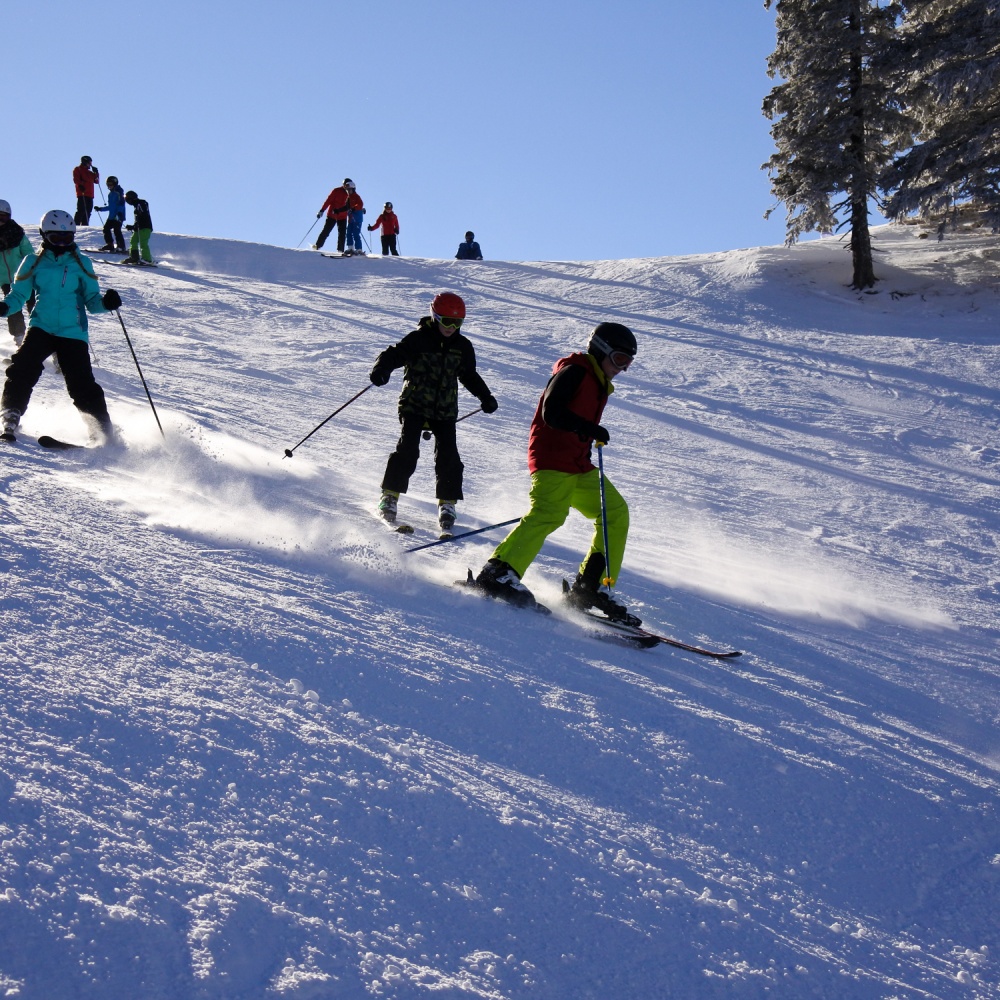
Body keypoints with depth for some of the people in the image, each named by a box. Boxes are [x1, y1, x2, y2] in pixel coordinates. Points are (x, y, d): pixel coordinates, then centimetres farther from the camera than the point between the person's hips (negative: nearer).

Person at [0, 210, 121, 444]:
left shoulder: (82, 264, 8)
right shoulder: (33, 263, 8)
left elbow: (91, 300, 8)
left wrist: (106, 302, -14)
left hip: (73, 333, -1)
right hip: (40, 329, 1)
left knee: (83, 385, -7)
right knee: (22, 371, -20)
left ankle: (105, 431, 3)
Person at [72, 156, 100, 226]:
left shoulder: (89, 172, 26)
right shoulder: (77, 169, 6)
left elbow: (96, 181, 23)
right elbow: (76, 179, -9)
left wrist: (96, 173, 11)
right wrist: (80, 185, -26)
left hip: (90, 195, 8)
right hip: (82, 194, -8)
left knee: (88, 212, 4)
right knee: (81, 210, -16)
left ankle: (85, 225, 6)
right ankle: (76, 225, -17)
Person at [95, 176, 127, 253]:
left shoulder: (118, 193, -7)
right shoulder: (111, 194, 19)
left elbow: (121, 204, -16)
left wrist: (119, 213, -29)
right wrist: (100, 209, 30)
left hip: (118, 217, -9)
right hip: (111, 216, 9)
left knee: (116, 230, -14)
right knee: (106, 228, 6)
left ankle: (122, 247, -13)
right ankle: (110, 245, 14)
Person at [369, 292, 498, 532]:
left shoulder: (463, 346, 7)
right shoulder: (418, 339, -7)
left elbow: (469, 375, 21)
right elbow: (394, 355, -14)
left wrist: (486, 397, 16)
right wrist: (381, 369, -34)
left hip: (445, 410, 3)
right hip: (414, 405, -3)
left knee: (448, 456, -8)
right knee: (407, 450, -16)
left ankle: (447, 504, 3)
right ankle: (389, 496, -4)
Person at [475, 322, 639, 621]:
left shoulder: (599, 384, 23)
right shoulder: (573, 372, -7)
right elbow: (551, 413, -20)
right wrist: (591, 430, -24)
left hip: (578, 466, 10)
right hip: (552, 459, -10)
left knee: (616, 511, 6)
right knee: (548, 513, -27)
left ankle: (591, 586, 5)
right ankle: (498, 573, -31)